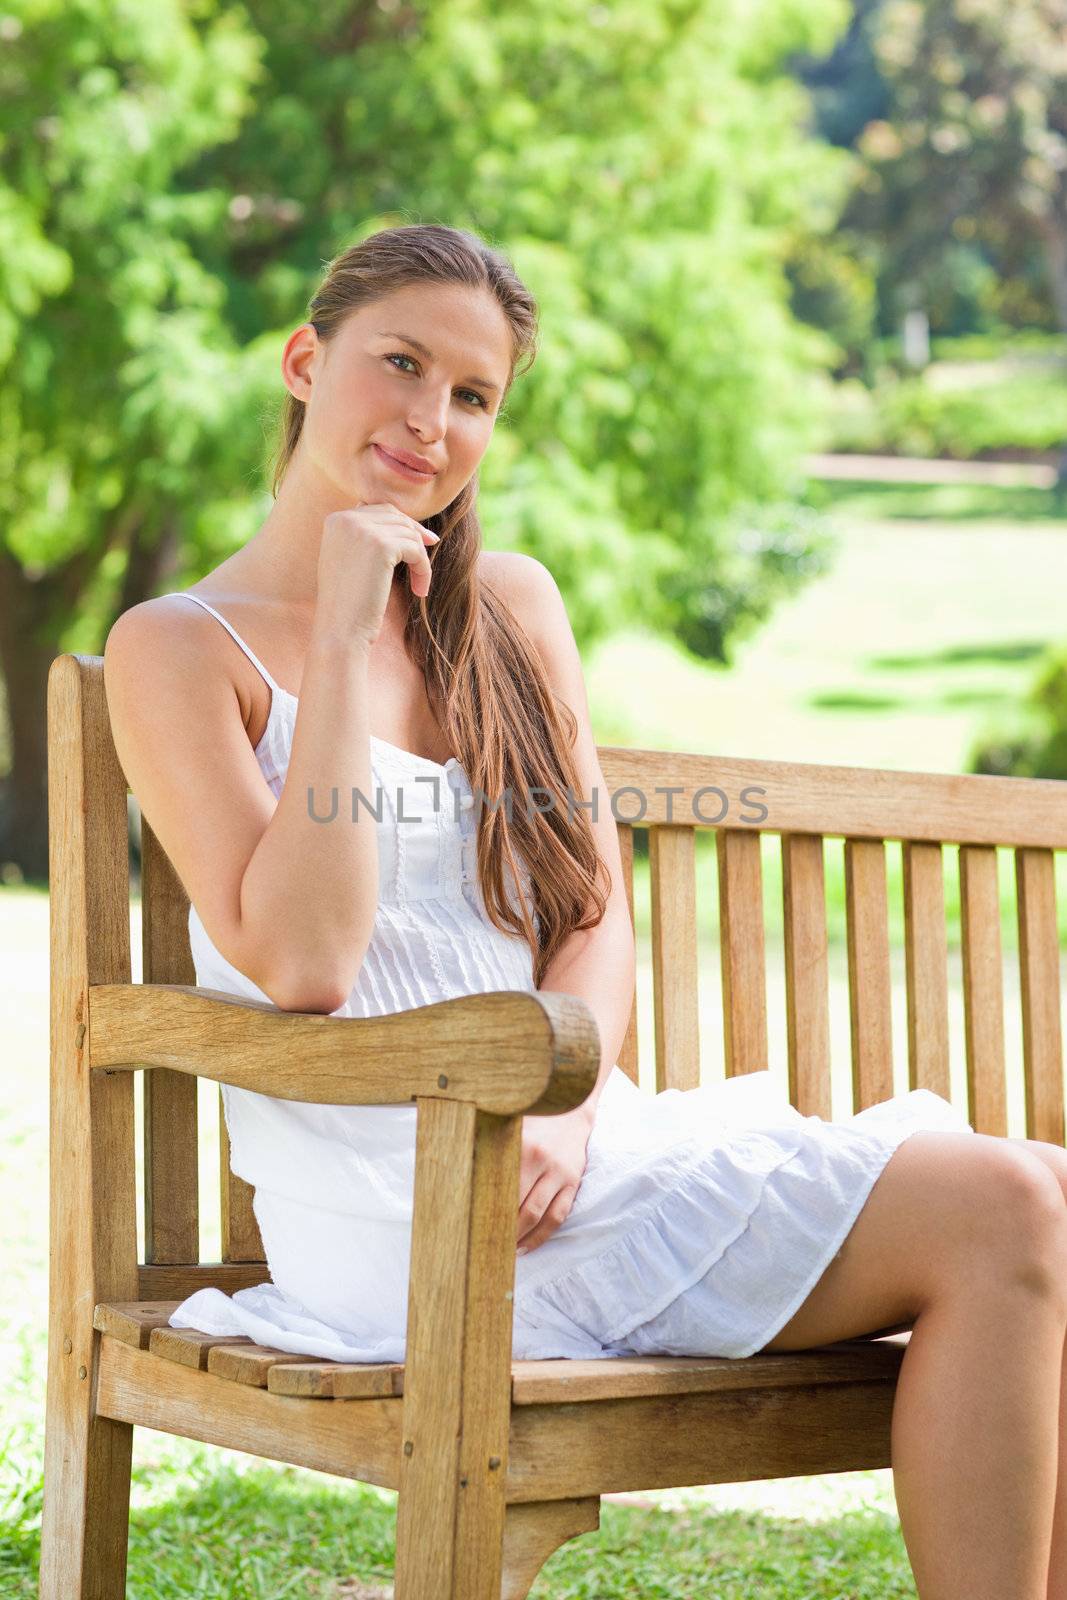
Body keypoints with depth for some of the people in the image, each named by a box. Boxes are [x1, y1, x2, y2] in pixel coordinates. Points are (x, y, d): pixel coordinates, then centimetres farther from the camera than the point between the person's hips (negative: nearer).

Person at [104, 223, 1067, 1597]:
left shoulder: (512, 608, 16)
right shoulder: (179, 649, -1)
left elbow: (597, 912, 11)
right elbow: (300, 961, -14)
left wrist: (561, 1110, -9)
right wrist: (346, 639, -12)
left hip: (564, 1156, 6)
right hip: (403, 1211, -6)